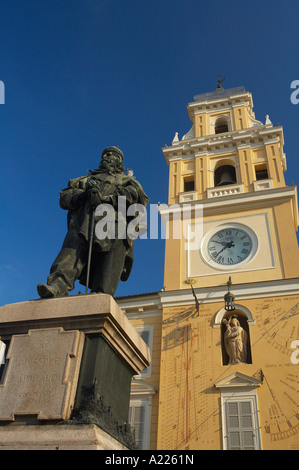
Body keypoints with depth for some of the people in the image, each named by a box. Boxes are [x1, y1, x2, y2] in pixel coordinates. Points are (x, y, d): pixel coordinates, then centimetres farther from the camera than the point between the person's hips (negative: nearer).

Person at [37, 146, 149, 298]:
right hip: (85, 221, 1)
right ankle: (58, 285, -46)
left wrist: (105, 197, -8)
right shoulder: (87, 179, 38)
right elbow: (64, 196, 23)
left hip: (115, 219, -1)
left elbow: (137, 194, 6)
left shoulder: (128, 180, 32)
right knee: (74, 244, -29)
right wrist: (81, 195, -1)